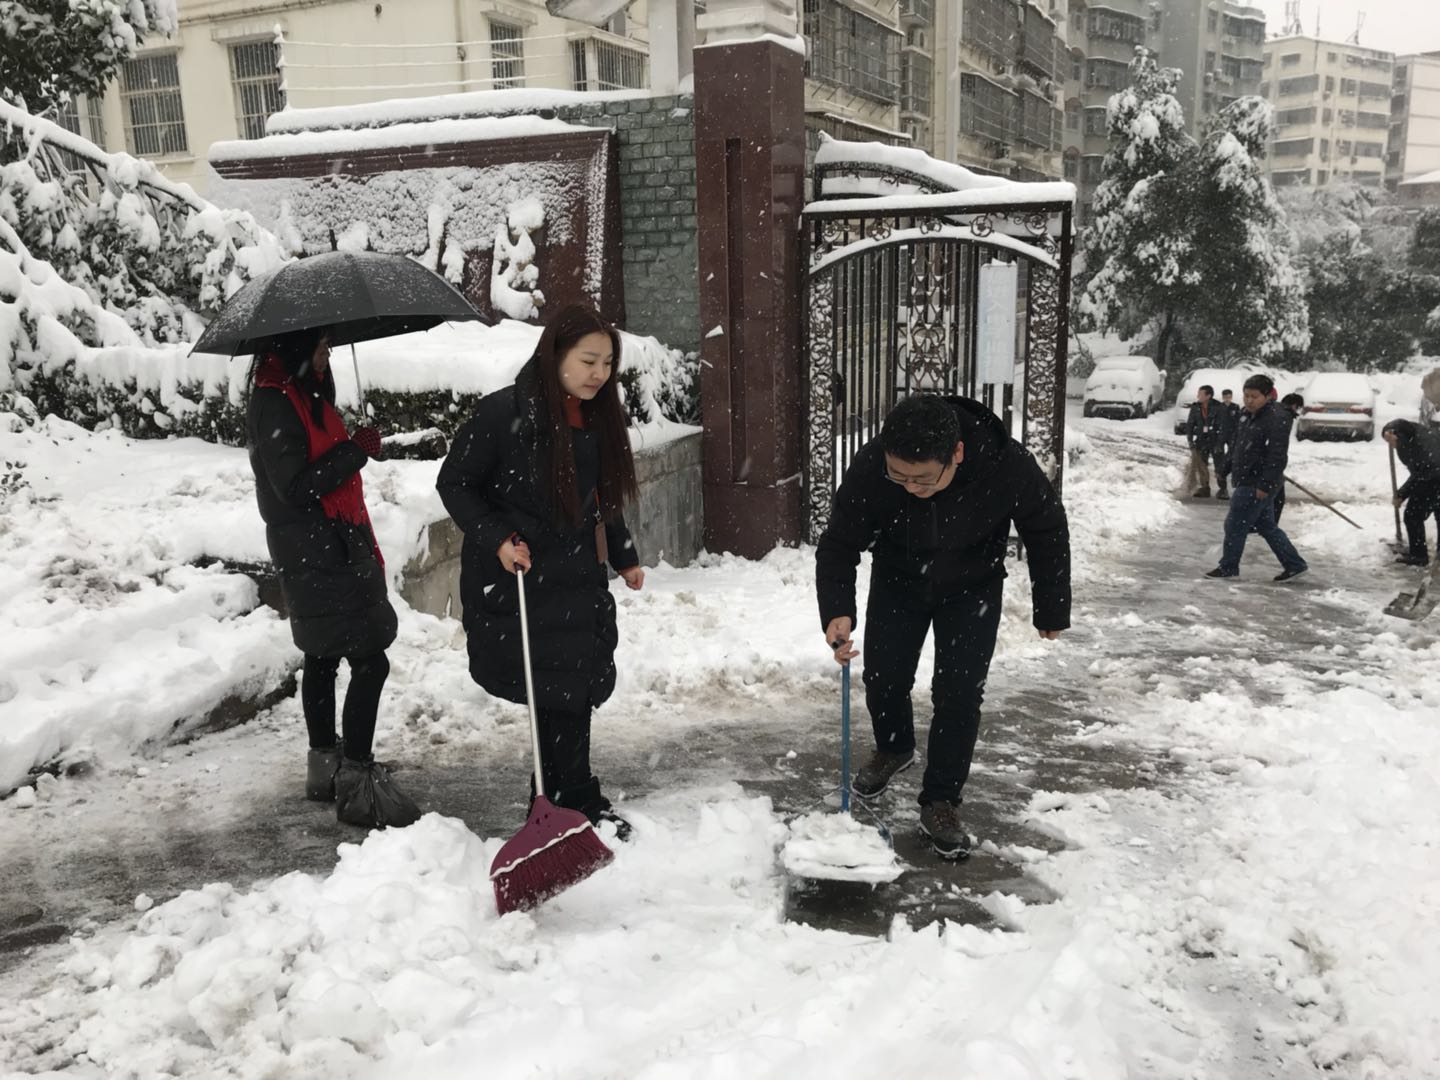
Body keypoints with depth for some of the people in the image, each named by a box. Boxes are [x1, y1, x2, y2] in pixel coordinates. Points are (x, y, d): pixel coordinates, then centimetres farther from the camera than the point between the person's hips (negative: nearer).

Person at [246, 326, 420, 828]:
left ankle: (325, 766, 29)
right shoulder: (274, 404, -16)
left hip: (325, 547, 11)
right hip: (317, 554, -11)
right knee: (369, 662, -11)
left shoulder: (304, 393, 16)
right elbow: (294, 486, -22)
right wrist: (356, 450, -16)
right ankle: (358, 785, -4)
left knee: (323, 656, 17)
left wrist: (364, 546, 21)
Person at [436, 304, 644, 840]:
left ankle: (553, 806, 28)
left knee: (578, 688, 11)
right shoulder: (504, 413, -17)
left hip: (578, 578, 7)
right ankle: (578, 805, 14)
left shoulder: (598, 418, 6)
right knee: (561, 691, -4)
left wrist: (624, 556, 20)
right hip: (517, 581, -7)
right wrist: (497, 539, -19)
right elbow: (454, 483, -9)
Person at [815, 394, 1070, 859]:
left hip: (972, 589, -1)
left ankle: (940, 802, 11)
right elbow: (839, 544, -21)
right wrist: (836, 611, -38)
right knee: (883, 679, 7)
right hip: (897, 581, 2)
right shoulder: (868, 470, -34)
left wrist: (1051, 610, -5)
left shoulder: (1008, 467, -35)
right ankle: (893, 748, 40)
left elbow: (1048, 533, -15)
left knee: (959, 694, -6)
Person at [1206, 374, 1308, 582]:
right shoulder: (1248, 415, 11)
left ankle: (1228, 567, 13)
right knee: (1266, 526, 15)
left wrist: (1265, 485, -24)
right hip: (1247, 481, 10)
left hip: (1257, 485, -10)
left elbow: (1277, 457, -22)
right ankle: (1295, 565, 21)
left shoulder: (1276, 420, -19)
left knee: (1235, 525, -1)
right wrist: (1227, 468, 21)